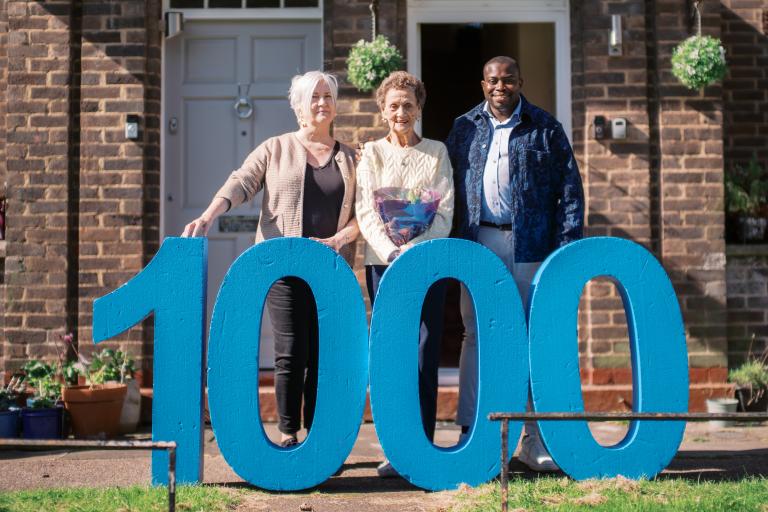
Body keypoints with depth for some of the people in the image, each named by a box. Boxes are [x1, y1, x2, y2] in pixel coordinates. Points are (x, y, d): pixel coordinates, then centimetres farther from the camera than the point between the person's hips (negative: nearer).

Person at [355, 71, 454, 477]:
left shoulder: (436, 152, 11)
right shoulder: (371, 154, 10)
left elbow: (445, 210, 2)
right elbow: (366, 213, 1)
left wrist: (418, 249, -14)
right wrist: (391, 252, -15)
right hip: (383, 262, 0)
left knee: (425, 356, -4)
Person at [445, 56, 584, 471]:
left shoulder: (545, 129, 6)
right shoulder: (464, 128, 12)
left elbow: (570, 189, 4)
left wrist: (567, 245, -6)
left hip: (531, 246, -1)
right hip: (478, 244, 2)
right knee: (475, 336, 3)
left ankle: (535, 441, 9)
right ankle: (470, 434, 9)